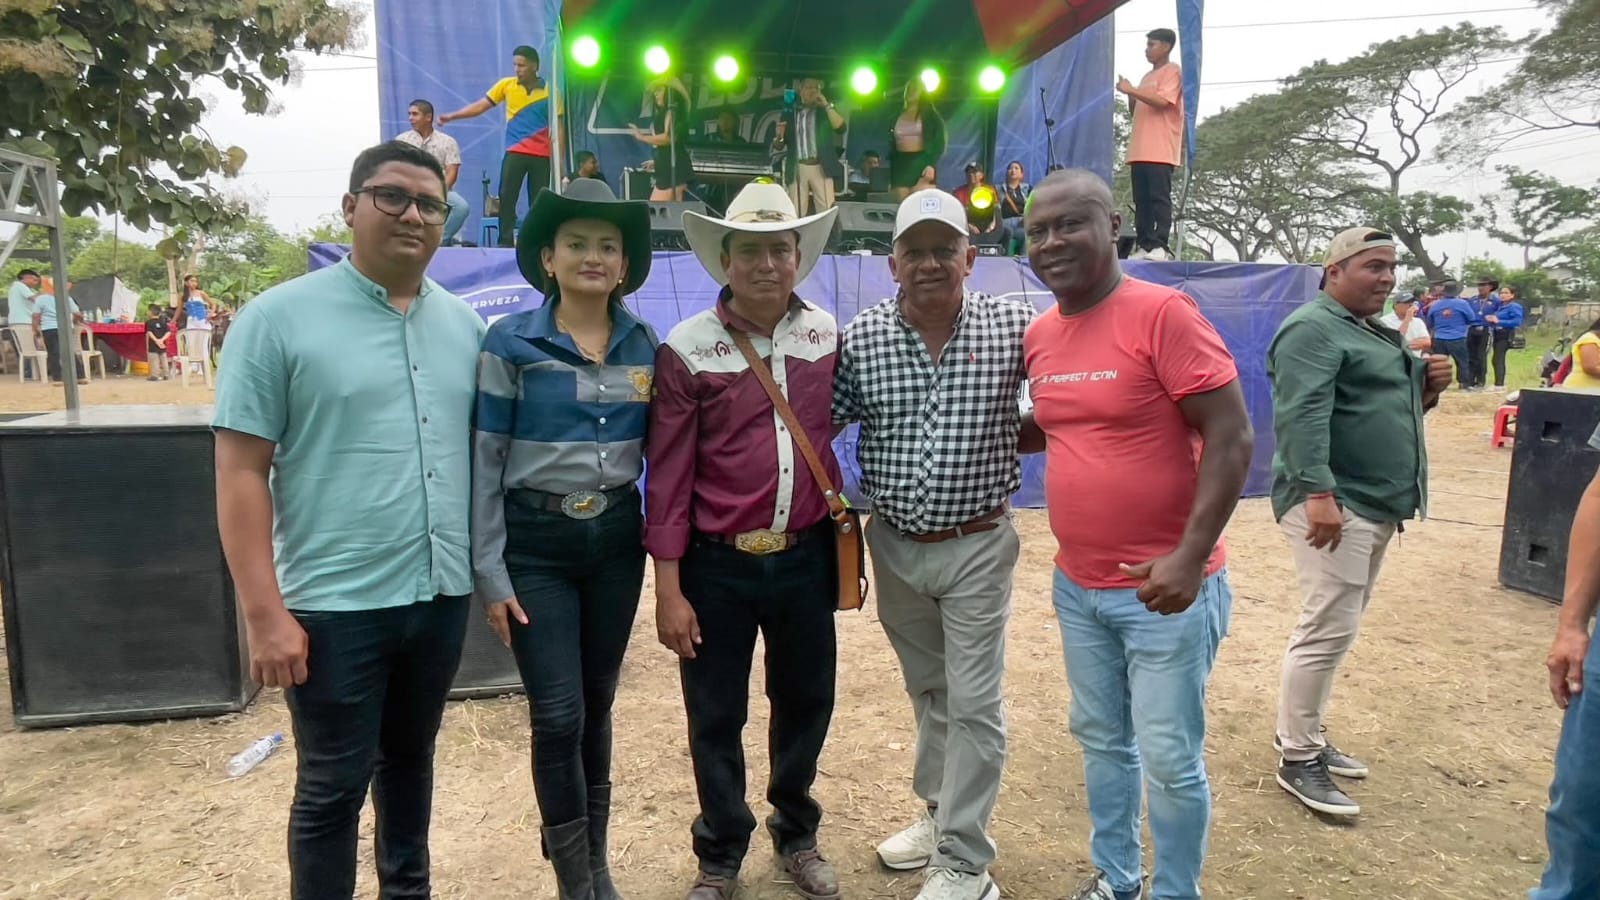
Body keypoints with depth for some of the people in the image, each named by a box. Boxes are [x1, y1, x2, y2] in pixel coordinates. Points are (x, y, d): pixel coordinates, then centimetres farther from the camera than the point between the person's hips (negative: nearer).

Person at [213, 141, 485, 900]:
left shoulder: (465, 325, 7)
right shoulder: (278, 318, -7)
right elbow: (240, 472, -10)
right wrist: (265, 613, -14)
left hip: (442, 594, 5)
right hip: (334, 603, -5)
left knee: (410, 759, 22)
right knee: (331, 787, 8)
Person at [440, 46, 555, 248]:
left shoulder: (549, 91, 0)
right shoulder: (506, 85, 4)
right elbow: (481, 105, 6)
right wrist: (452, 116, -3)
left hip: (542, 155, -1)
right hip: (515, 152, 1)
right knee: (506, 196, -7)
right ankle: (505, 242, -2)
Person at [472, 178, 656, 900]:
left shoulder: (645, 345, 3)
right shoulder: (510, 342, -8)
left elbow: (658, 449, 10)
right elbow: (484, 462, -7)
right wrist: (489, 572, -9)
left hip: (616, 540, 3)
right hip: (536, 544, -3)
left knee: (598, 705, 14)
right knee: (558, 714, -1)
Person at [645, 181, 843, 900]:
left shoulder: (828, 336, 1)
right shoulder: (687, 350, -10)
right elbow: (668, 476, -9)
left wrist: (841, 536, 7)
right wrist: (669, 589, -10)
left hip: (806, 556, 3)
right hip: (718, 566, -3)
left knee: (806, 702, 18)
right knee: (716, 718, 11)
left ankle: (797, 834, 42)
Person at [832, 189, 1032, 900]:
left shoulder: (1014, 328, -9)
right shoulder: (860, 337, -5)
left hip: (977, 546, -3)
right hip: (893, 544, 3)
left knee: (973, 703, 3)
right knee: (926, 691, 20)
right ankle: (940, 813, 41)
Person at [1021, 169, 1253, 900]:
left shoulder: (1163, 313, -15)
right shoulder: (1039, 335, 5)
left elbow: (1231, 437, -16)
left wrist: (1190, 555, -22)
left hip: (1163, 590, -6)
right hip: (1077, 584, 7)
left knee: (1169, 759, 7)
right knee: (1101, 741, 20)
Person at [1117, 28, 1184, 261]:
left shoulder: (1172, 71, -1)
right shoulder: (1148, 76, 25)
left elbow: (1162, 101, -16)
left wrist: (1131, 89, -13)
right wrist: (1130, 95, 8)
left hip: (1160, 150, -8)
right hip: (1140, 149, 8)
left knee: (1159, 197, -12)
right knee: (1141, 199, 2)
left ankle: (1160, 246, -16)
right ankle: (1143, 245, 2)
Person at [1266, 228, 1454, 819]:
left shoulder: (1375, 331, 21)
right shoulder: (1314, 329, -12)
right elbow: (1304, 417, -25)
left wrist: (1426, 389, 8)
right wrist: (1319, 492, -33)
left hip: (1375, 504, 10)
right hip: (1332, 503, -10)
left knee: (1338, 626, 15)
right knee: (1329, 628, -9)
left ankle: (1305, 735, 27)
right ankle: (1297, 760, 1)